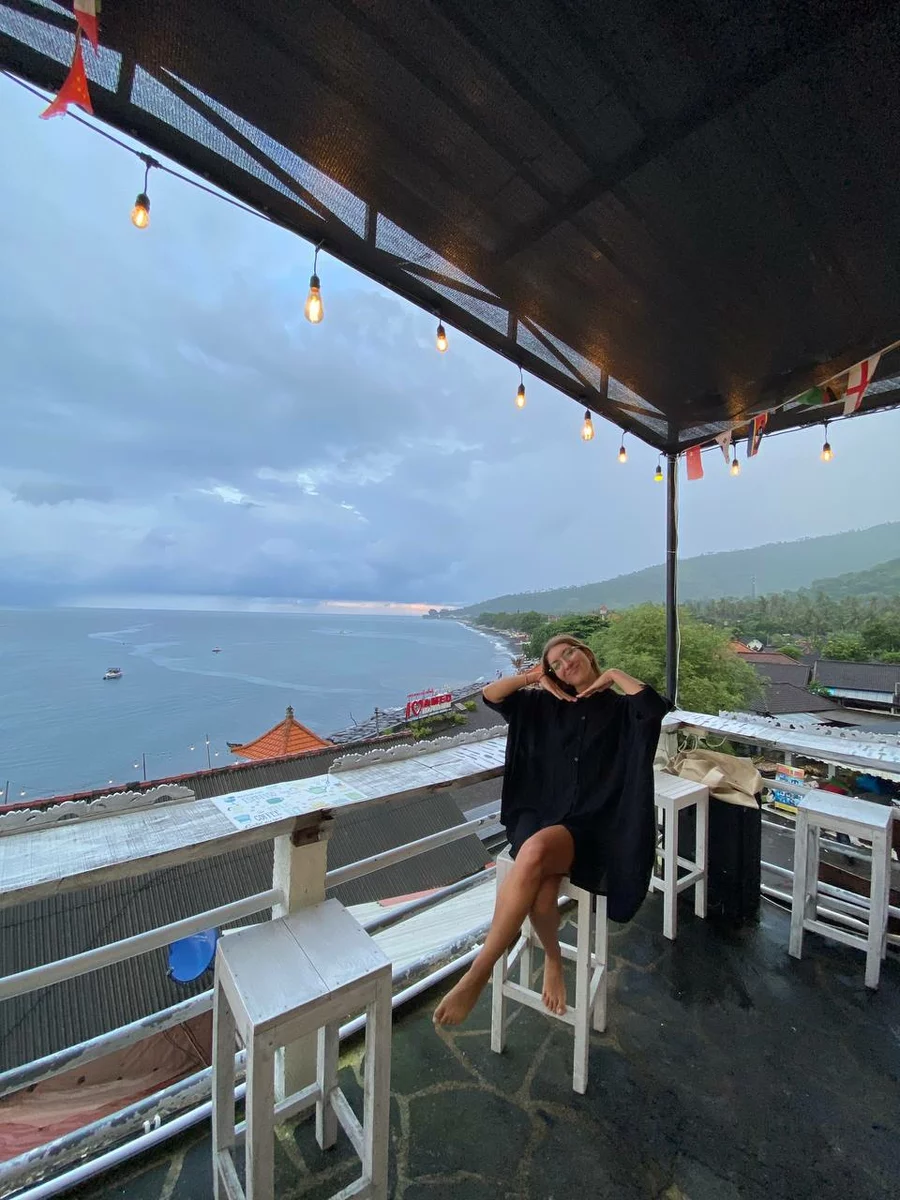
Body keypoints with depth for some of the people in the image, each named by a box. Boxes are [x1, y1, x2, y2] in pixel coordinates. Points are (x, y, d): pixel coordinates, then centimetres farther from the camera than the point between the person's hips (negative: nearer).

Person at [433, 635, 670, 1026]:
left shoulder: (620, 709, 6)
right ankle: (553, 960, 8)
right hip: (540, 813, 3)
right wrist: (534, 675, 4)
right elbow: (491, 695, 4)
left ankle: (478, 973, -24)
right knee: (541, 893, -27)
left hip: (590, 823, -3)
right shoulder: (544, 706, 13)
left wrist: (614, 674, -4)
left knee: (535, 852, -35)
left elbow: (656, 706, -18)